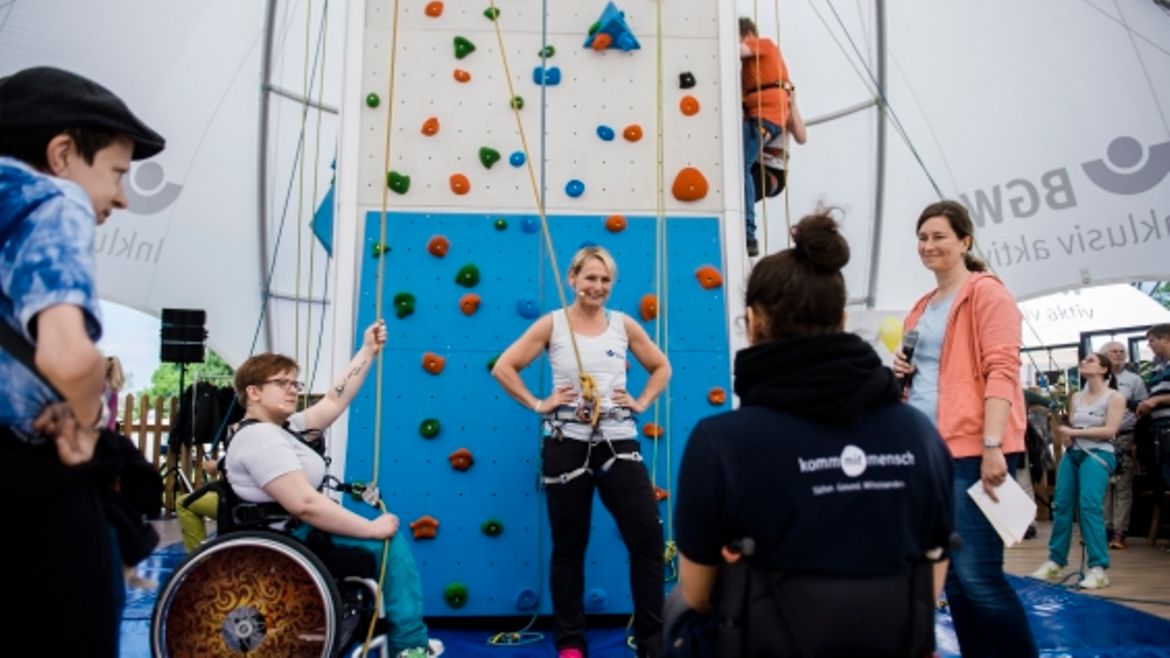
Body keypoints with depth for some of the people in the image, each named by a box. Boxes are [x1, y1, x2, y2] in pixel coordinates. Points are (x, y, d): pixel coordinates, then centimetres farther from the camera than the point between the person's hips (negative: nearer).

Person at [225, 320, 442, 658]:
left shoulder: (281, 427, 11)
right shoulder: (261, 438, -21)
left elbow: (333, 402, 15)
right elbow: (304, 504, -30)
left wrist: (367, 351, 13)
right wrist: (371, 528, -23)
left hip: (298, 532, 11)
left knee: (387, 532, 19)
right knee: (392, 539, -7)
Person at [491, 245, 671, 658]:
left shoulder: (624, 325, 6)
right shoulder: (552, 324, -1)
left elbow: (661, 367, 18)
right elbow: (503, 367, -1)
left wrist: (642, 403, 6)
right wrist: (537, 404, -4)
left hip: (618, 443, 2)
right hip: (567, 445, -2)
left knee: (648, 536, -2)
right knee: (569, 546, 9)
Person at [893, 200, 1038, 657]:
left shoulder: (986, 292, -3)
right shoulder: (922, 307, 18)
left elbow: (1001, 371, -13)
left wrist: (992, 446, -21)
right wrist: (904, 372, 5)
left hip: (972, 451, -7)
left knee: (978, 575, -9)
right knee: (952, 573, 11)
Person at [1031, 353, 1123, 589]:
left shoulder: (1115, 397, 2)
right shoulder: (1076, 397, 17)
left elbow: (1110, 430, -9)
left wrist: (1074, 432, -11)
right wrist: (1063, 434, -7)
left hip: (1097, 454, -5)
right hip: (1072, 454, 5)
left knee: (1089, 505, -18)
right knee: (1061, 505, -1)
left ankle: (1098, 568, -15)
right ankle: (1055, 562, 5)